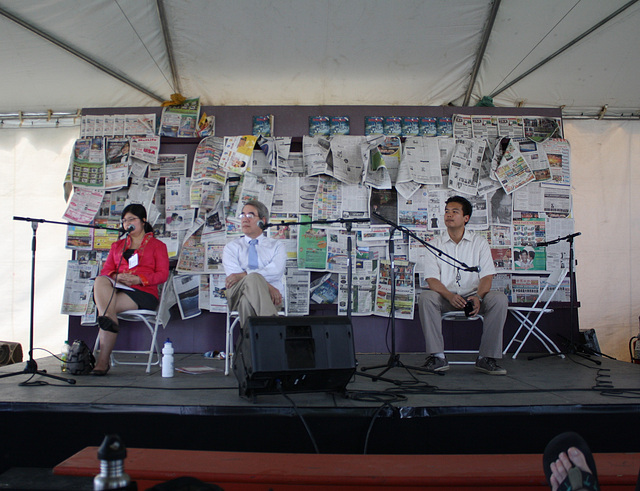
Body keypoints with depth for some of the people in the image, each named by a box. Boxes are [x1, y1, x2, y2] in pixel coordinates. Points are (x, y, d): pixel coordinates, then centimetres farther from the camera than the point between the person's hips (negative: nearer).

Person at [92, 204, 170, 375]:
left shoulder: (157, 245, 16)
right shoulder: (117, 245, 31)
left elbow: (162, 274, 3)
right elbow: (106, 270, 19)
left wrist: (139, 279, -14)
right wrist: (116, 276, -6)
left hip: (143, 293, -4)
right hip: (118, 289, 4)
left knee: (105, 306, -30)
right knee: (100, 281, -30)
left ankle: (103, 360, -33)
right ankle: (109, 320, -45)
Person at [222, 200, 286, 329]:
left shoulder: (276, 245, 21)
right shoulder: (231, 247, 22)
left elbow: (276, 271, -2)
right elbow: (233, 273, 1)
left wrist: (243, 275, -17)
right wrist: (266, 285, -17)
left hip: (270, 295, 0)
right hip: (239, 293, 0)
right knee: (253, 277, -38)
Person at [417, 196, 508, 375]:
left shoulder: (479, 242, 9)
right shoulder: (436, 244, 8)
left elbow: (487, 276, 0)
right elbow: (432, 279, -3)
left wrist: (478, 297, -21)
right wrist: (450, 296, -22)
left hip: (474, 295, 1)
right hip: (445, 297, 0)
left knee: (499, 299, -28)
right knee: (425, 297, -31)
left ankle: (486, 358, -20)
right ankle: (437, 357, -29)